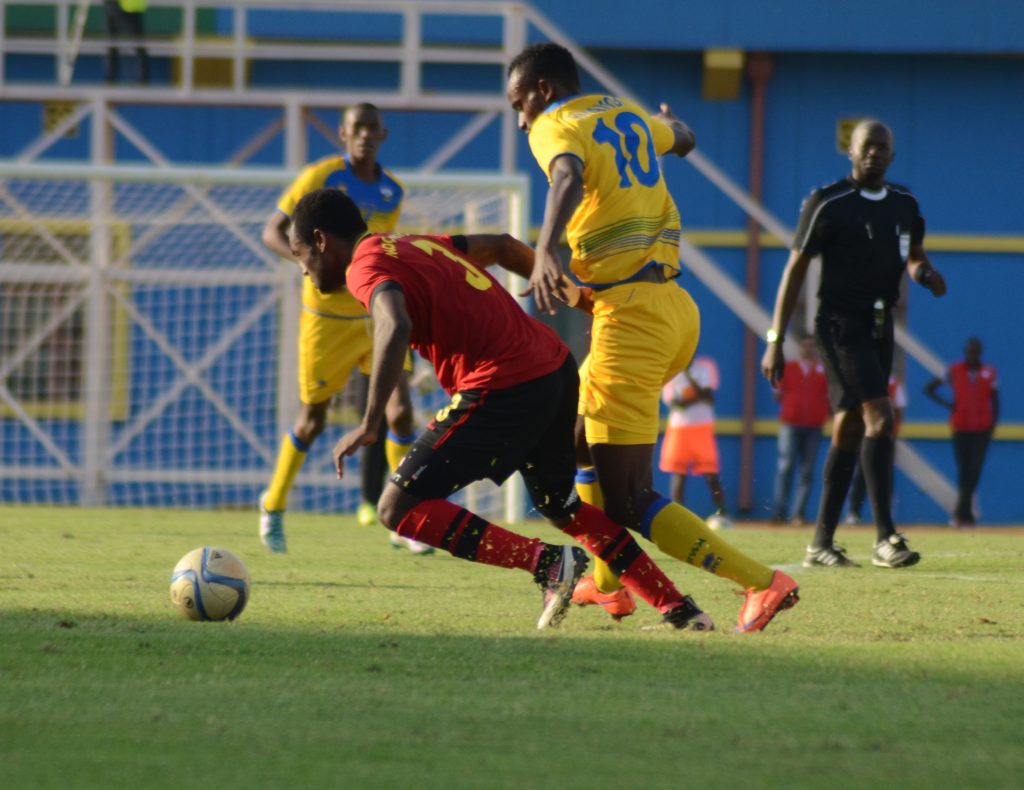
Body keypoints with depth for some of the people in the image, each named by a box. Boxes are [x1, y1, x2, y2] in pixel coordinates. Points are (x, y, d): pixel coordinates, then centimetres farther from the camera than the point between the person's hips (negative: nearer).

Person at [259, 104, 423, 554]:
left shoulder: (392, 192, 5)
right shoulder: (321, 178, -10)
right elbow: (272, 233, -12)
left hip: (376, 314, 4)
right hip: (328, 315, -3)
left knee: (399, 410, -11)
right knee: (312, 419, 5)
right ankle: (273, 506, 27)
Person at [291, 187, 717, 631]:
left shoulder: (366, 267, -6)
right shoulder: (418, 245, 21)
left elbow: (395, 328, -27)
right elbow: (501, 246, 30)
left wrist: (369, 425, -26)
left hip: (503, 390, -9)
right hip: (556, 370, 9)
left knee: (399, 510, -5)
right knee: (559, 506, 30)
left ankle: (548, 563, -10)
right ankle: (678, 610, 30)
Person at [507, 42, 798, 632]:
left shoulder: (555, 128, -5)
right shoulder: (629, 115, 17)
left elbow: (568, 178, -30)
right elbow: (682, 140, 41)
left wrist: (544, 252, -47)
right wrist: (672, 122, 66)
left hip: (631, 315, -9)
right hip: (676, 309, 9)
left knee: (628, 504, -8)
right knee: (583, 433, 29)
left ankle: (761, 582, -17)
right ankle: (607, 582, 30)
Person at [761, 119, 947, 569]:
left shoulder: (904, 205, 10)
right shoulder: (828, 204, -8)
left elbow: (914, 256, 27)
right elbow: (796, 269, -5)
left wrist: (923, 273, 1)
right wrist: (775, 341, -7)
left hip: (880, 326, 7)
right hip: (840, 324, -7)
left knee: (849, 430, 8)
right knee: (879, 416, -20)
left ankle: (821, 544, 14)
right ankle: (885, 538, -23)